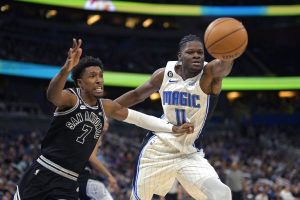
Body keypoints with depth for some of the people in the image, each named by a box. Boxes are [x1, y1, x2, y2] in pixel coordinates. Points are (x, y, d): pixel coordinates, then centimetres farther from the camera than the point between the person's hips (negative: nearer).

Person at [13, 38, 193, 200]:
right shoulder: (70, 98, -13)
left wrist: (174, 129, 14)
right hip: (42, 175, -4)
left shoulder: (107, 107, 7)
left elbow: (138, 118, 21)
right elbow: (52, 95, -37)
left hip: (68, 184, 5)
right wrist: (66, 69, -58)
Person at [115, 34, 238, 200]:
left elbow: (225, 64, -41)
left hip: (189, 153, -2)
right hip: (158, 148, 2)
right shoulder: (164, 74, -7)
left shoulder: (210, 74, -16)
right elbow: (137, 95, 11)